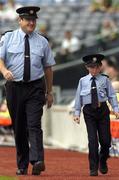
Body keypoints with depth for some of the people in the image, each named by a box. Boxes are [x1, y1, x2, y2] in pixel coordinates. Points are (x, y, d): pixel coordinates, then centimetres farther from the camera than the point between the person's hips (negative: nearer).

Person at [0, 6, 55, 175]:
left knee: (34, 125, -15)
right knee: (18, 128, 6)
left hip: (35, 87, -1)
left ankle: (38, 161, -26)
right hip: (14, 87, 1)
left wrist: (49, 92, 11)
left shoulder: (42, 42, 8)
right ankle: (22, 166, 14)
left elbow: (48, 67, 12)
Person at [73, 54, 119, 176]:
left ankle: (103, 162, 30)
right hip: (89, 111, 0)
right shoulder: (83, 81, 5)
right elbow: (78, 97, 10)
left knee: (105, 139, 1)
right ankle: (93, 168, 1)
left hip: (103, 110, 0)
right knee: (92, 139, -6)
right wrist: (77, 113, 6)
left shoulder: (105, 80, 4)